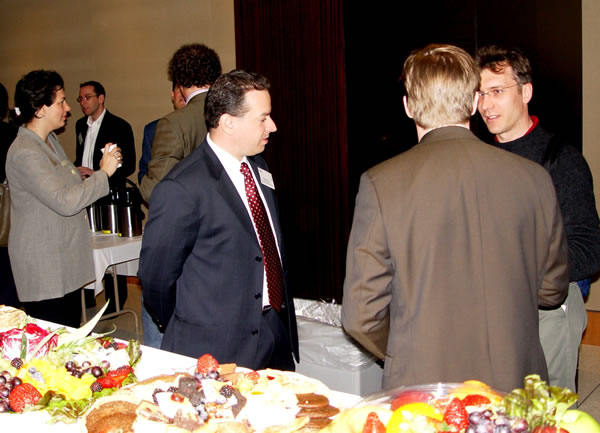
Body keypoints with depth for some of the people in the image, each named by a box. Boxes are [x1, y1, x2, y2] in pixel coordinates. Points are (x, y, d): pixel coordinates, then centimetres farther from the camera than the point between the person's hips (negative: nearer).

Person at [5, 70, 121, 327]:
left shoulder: (49, 139, 12)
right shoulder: (24, 153, -20)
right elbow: (65, 201, -26)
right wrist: (104, 173, -18)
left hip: (66, 264, 10)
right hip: (44, 272, -10)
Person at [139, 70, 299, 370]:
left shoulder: (257, 167, 7)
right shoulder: (181, 189, -19)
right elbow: (156, 276, -11)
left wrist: (284, 318, 15)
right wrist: (185, 333, 3)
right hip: (219, 351, -7)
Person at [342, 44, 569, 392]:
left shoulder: (380, 184, -12)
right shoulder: (534, 178, -5)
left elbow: (361, 315, -10)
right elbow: (552, 290, 8)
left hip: (422, 386, -2)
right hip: (515, 386, 3)